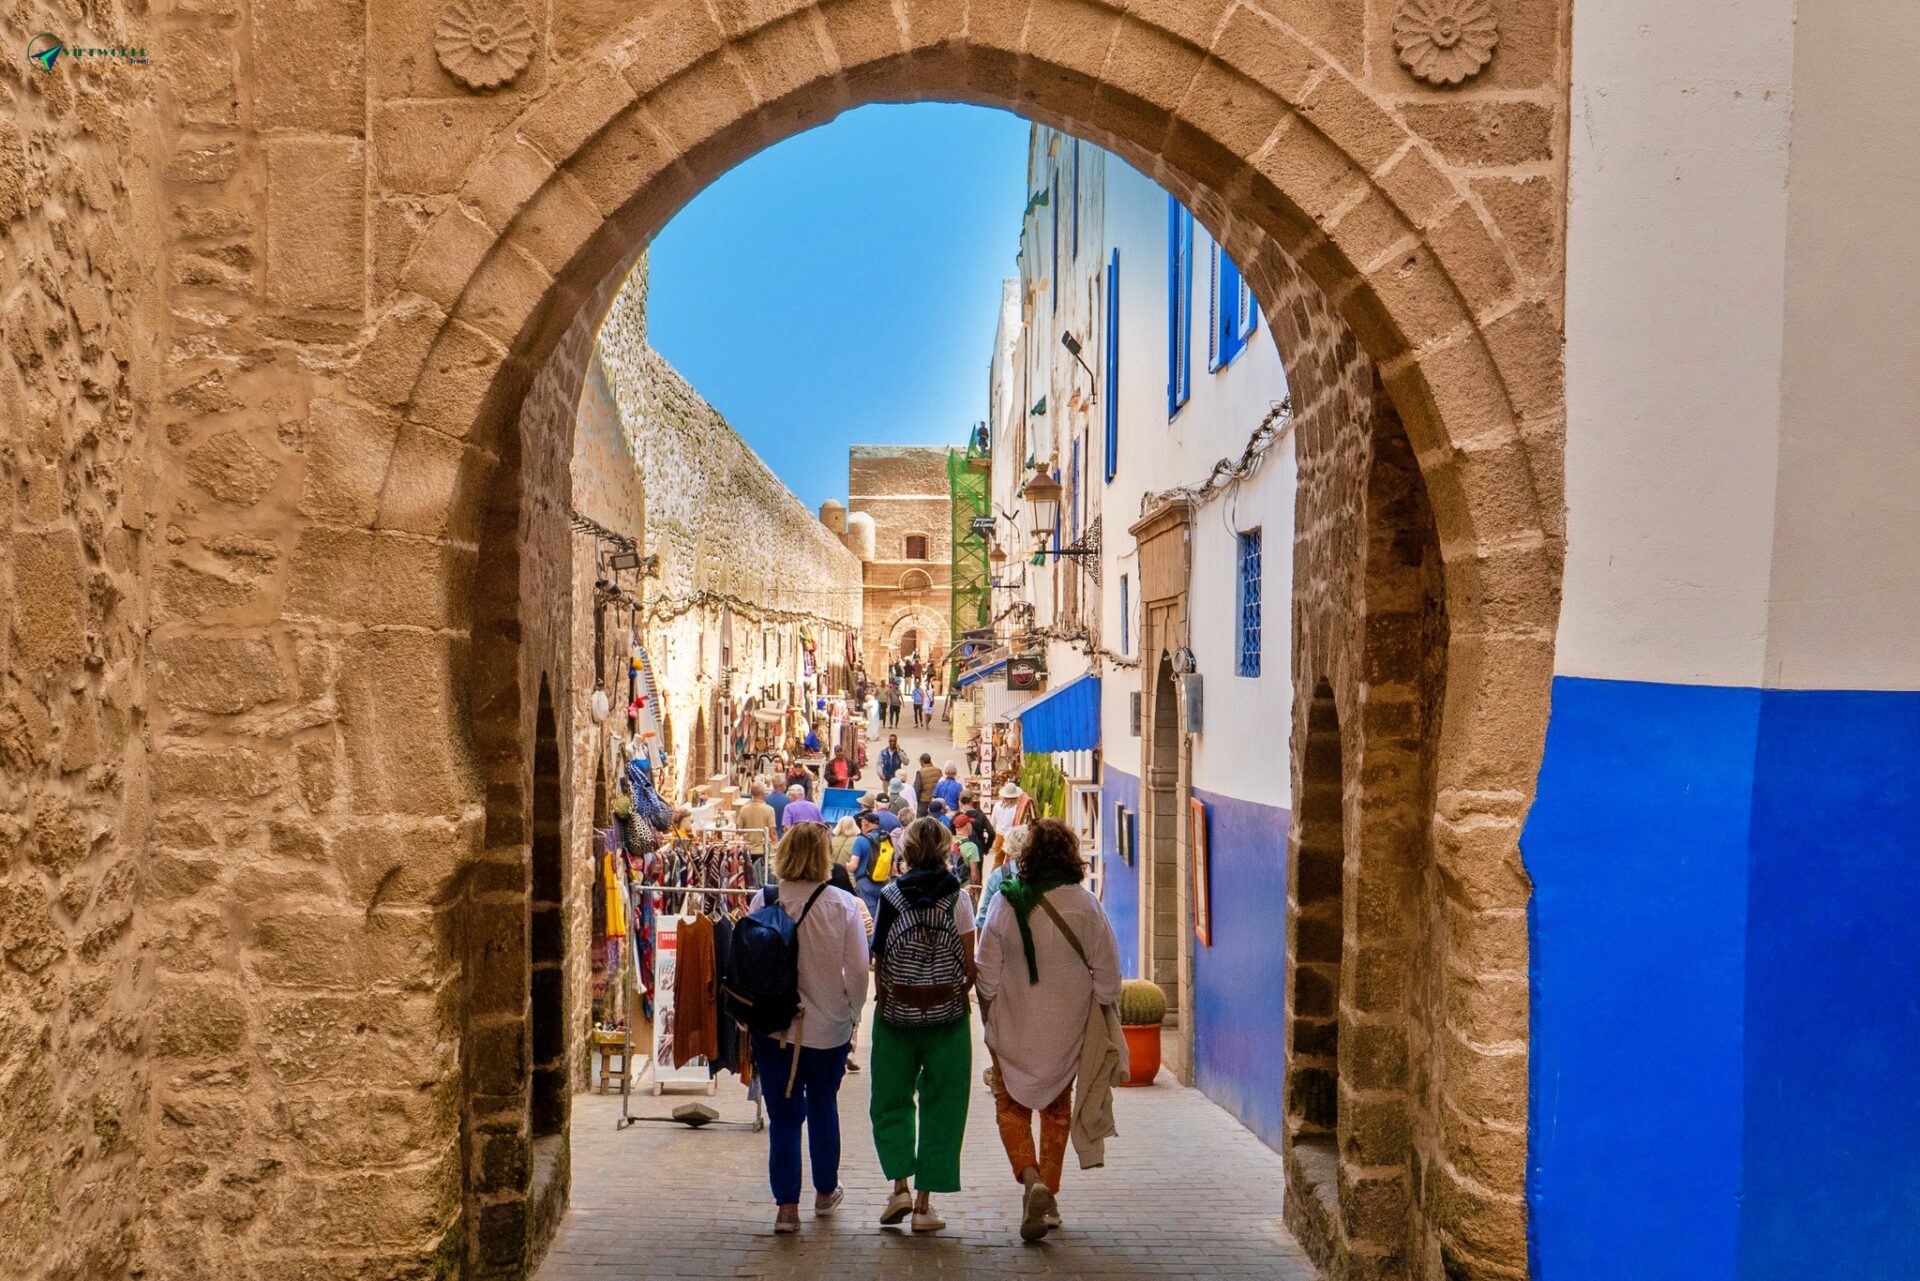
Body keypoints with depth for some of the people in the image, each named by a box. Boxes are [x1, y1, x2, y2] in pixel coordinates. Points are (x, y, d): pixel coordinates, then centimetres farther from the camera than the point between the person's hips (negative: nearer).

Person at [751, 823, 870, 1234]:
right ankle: (826, 1191, 34)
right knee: (823, 1108, 20)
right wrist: (851, 1012, 9)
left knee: (783, 1114, 8)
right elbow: (858, 969, -8)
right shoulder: (842, 904, -11)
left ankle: (787, 1205, 6)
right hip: (828, 1027, 1)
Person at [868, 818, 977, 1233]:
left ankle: (900, 1184, 1)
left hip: (895, 1012, 1)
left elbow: (878, 962, -3)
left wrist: (885, 997, 11)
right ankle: (924, 1203, 8)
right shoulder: (958, 898, -5)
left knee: (892, 1099, 15)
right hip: (947, 1014, -1)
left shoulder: (890, 895, -2)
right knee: (940, 1105, 7)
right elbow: (969, 967, -5)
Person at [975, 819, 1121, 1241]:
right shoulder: (1085, 905, -10)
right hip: (1066, 1031, 2)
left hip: (1013, 1030, -1)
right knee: (1057, 1108, 19)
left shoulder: (1005, 903, -11)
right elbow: (1107, 971, -6)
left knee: (1011, 1105, 12)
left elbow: (987, 973, -6)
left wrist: (990, 1022, 8)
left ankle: (1031, 1179, -13)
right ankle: (1048, 1198, 23)